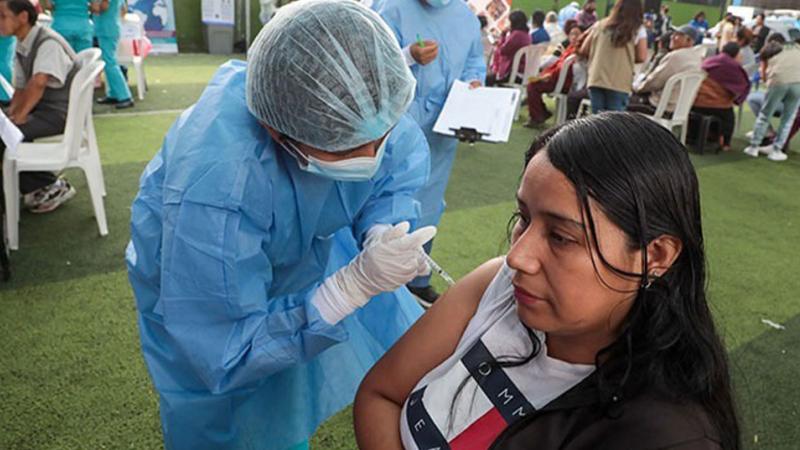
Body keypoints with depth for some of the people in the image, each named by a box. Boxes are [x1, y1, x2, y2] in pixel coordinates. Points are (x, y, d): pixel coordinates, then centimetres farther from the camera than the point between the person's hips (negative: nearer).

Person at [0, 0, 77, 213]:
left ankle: (47, 187, 0)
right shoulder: (21, 46, 10)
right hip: (41, 108, 9)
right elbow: (20, 88, 15)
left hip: (60, 112, -9)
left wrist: (19, 116, -26)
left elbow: (38, 83, -31)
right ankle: (46, 185, 4)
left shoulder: (48, 42, -18)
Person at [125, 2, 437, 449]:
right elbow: (224, 357, -36)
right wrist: (354, 285, -46)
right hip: (194, 286, -4)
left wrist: (382, 231, -32)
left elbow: (404, 165, -10)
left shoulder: (353, 101, -30)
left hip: (305, 244, 5)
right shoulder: (211, 188, -44)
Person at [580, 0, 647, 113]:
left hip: (596, 80, 3)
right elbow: (641, 57, 2)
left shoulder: (600, 25, 12)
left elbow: (583, 51, 12)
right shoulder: (638, 30, 6)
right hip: (619, 83, -2)